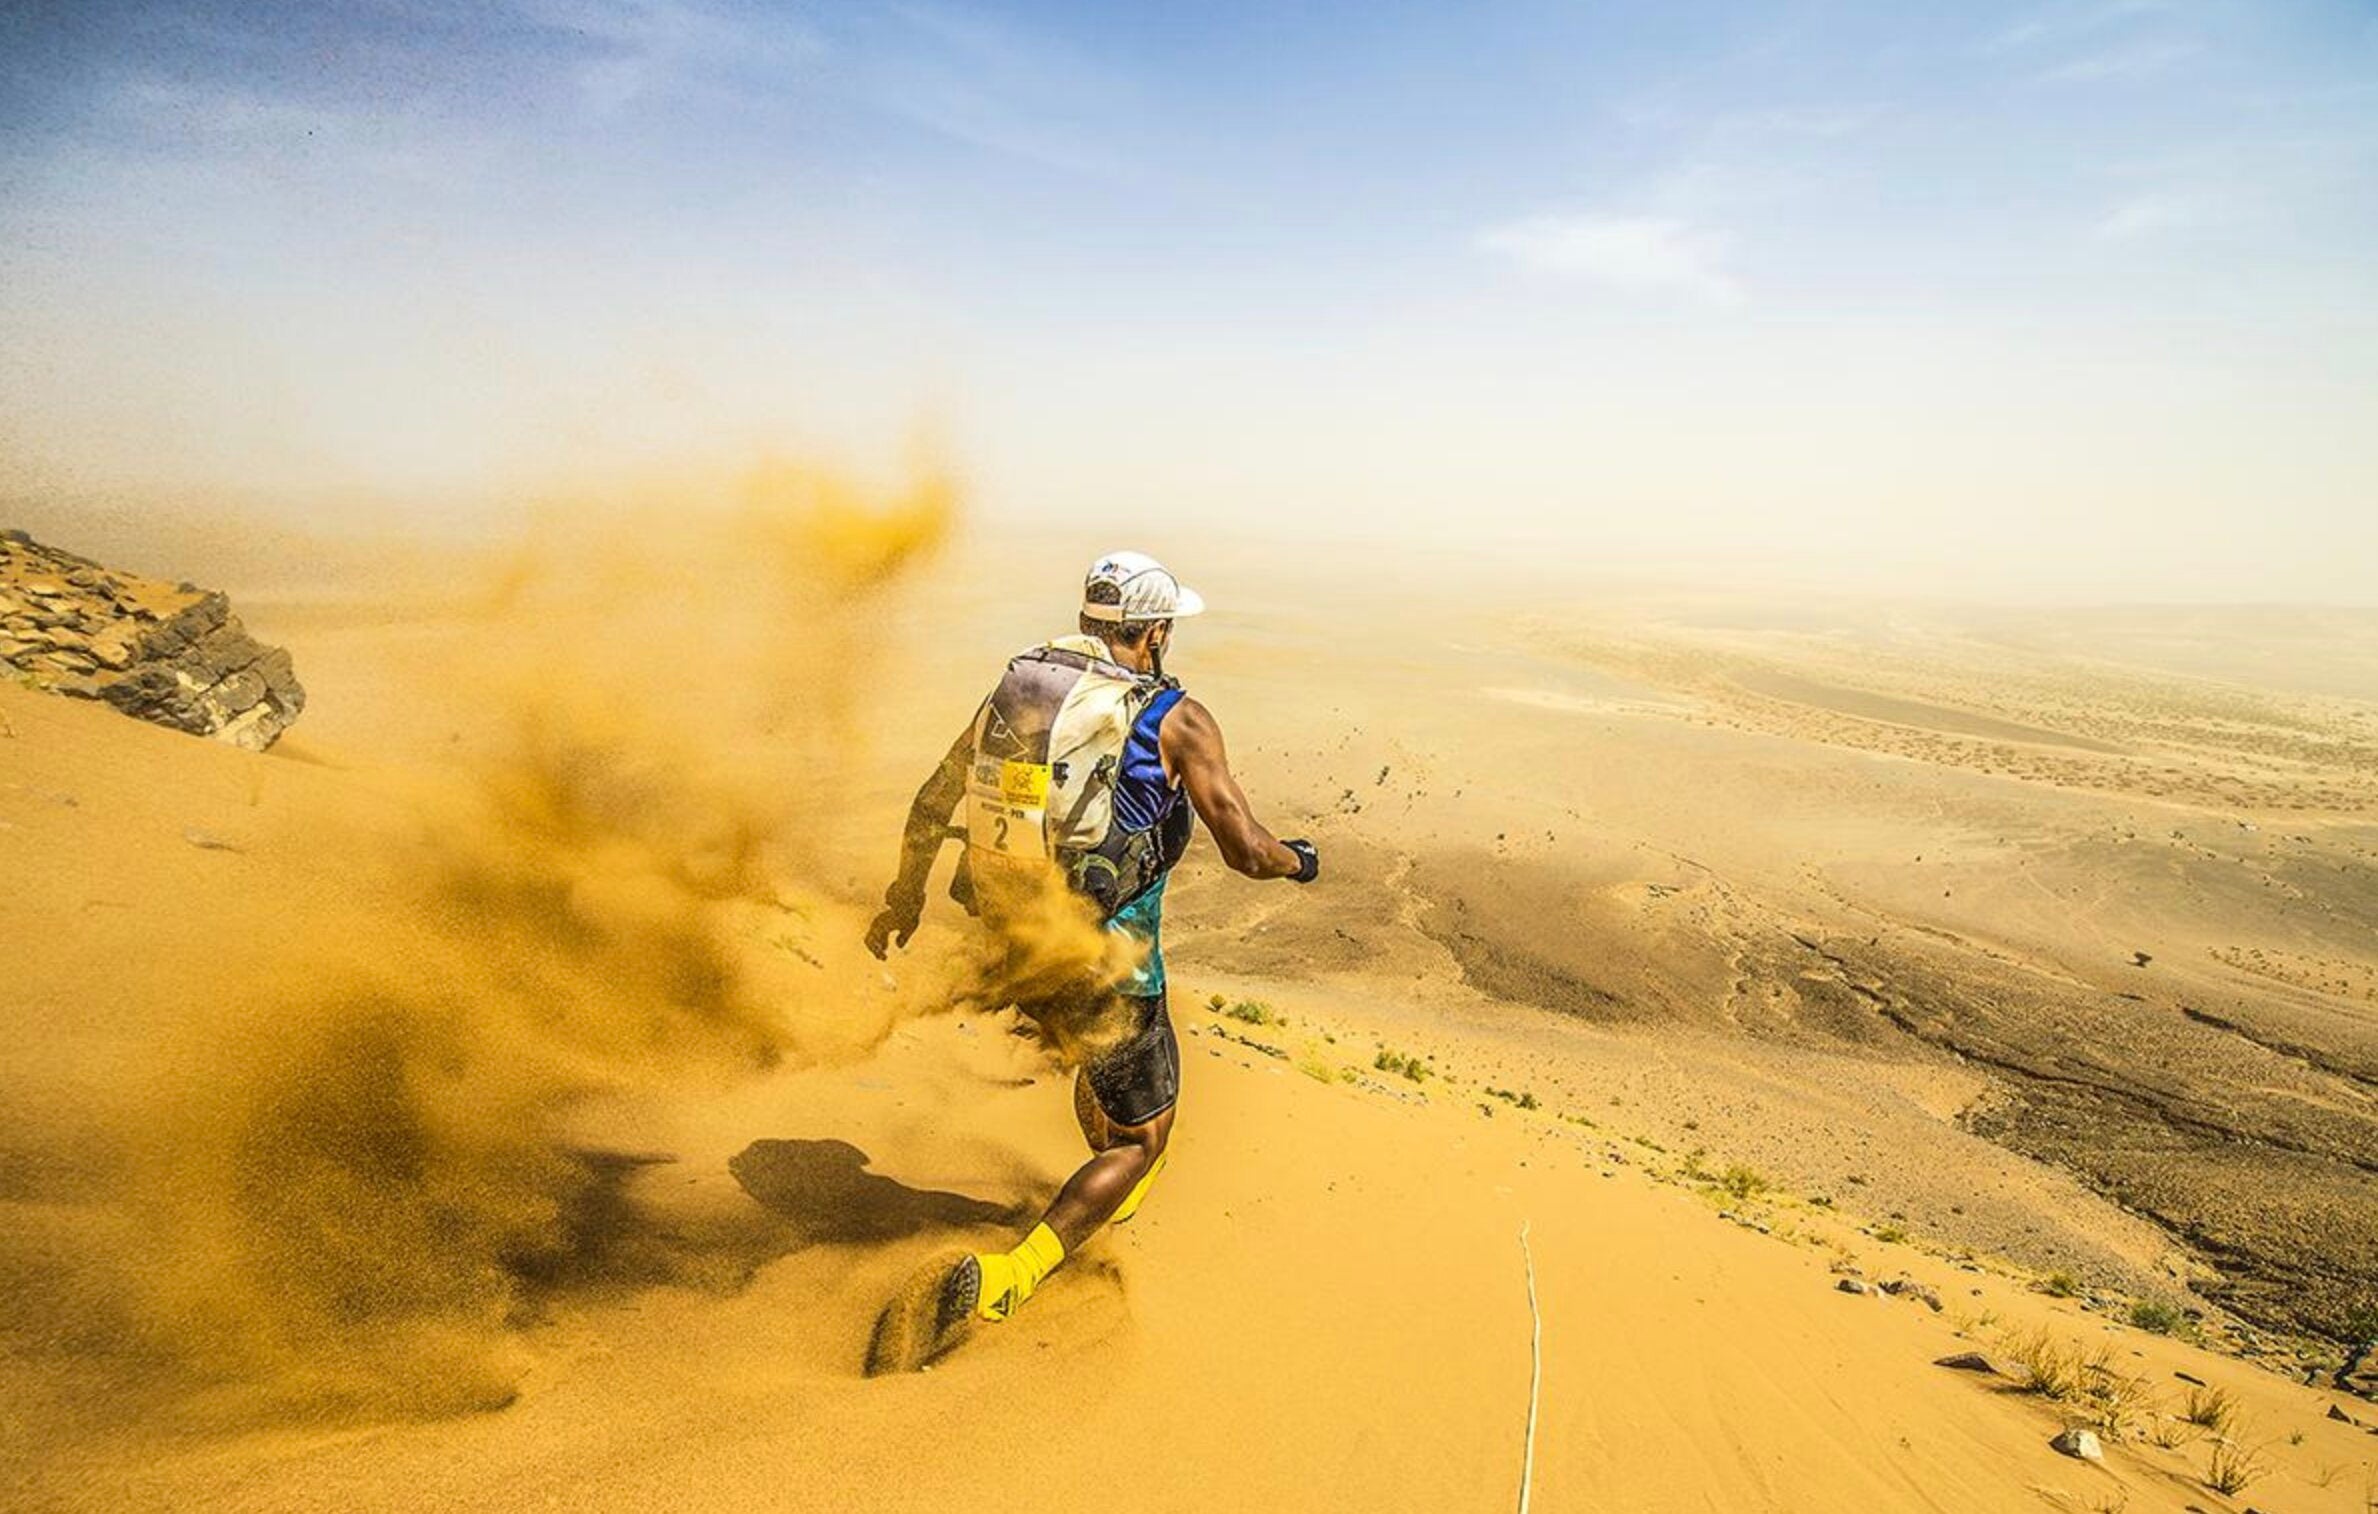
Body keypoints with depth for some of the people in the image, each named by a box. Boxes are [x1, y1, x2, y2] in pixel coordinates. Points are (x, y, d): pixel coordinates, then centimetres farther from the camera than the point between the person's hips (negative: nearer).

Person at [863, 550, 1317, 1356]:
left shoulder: (1014, 688, 5)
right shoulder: (1175, 720, -11)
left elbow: (930, 805, 12)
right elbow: (1247, 850, -12)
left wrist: (904, 897, 26)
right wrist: (1298, 859, 11)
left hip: (1009, 952, 7)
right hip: (1102, 972, -6)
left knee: (1098, 1056, 36)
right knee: (1140, 1137, 14)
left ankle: (1121, 1192, 57)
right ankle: (1006, 1277, -2)